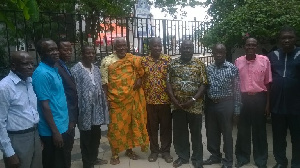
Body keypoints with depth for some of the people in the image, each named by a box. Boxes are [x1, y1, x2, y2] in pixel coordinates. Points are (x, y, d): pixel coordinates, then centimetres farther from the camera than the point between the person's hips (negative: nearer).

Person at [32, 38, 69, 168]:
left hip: (61, 125, 8)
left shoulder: (54, 69, 8)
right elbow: (44, 105, -21)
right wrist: (55, 131, -19)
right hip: (53, 129, -8)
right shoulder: (42, 74, -19)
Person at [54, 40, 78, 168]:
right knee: (66, 146, 6)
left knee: (69, 145, 20)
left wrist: (73, 116, 13)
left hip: (71, 114, 9)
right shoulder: (56, 68, -19)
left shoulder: (65, 66, 10)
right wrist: (69, 118, -21)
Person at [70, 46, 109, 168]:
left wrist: (103, 104, 11)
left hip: (97, 108, 7)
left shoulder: (96, 69, 10)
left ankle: (94, 158, 38)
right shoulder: (76, 70, -12)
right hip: (85, 109, -6)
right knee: (86, 137, 7)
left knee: (96, 135, 18)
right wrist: (77, 109, -16)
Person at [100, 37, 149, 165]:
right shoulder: (107, 61, -4)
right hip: (115, 100, -3)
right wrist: (107, 99, -9)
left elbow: (140, 71, 18)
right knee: (115, 126, 4)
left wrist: (139, 78, -4)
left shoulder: (133, 59, 4)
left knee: (131, 124, 13)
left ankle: (129, 149, 30)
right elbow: (104, 82, -5)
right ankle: (115, 153, 19)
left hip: (131, 99, 3)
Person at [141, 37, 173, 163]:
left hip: (165, 99, -1)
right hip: (149, 100, 1)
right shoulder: (144, 61, 2)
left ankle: (166, 151, 23)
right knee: (152, 127, 11)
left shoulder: (168, 60, -1)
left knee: (166, 126, 9)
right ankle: (154, 150, 26)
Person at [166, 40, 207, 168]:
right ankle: (182, 156, 28)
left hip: (195, 105, -2)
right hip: (177, 105, 2)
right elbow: (168, 82, 2)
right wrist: (173, 99, -10)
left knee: (196, 133, 8)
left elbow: (203, 84, -5)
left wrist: (193, 99, -15)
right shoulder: (173, 63, 4)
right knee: (179, 132, 11)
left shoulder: (199, 64, 0)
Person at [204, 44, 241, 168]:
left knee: (227, 134, 7)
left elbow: (236, 90, -5)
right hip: (210, 104, 4)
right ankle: (215, 155, 34)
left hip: (226, 104, -4)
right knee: (211, 133, 14)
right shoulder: (208, 68, 6)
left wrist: (236, 110, -7)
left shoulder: (232, 68, -5)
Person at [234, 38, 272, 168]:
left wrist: (268, 103, -2)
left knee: (259, 129, 9)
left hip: (259, 97, -1)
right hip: (243, 98, 2)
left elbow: (268, 83, -1)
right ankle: (242, 157, 26)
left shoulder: (264, 60, -3)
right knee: (242, 129, 10)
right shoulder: (238, 61, 1)